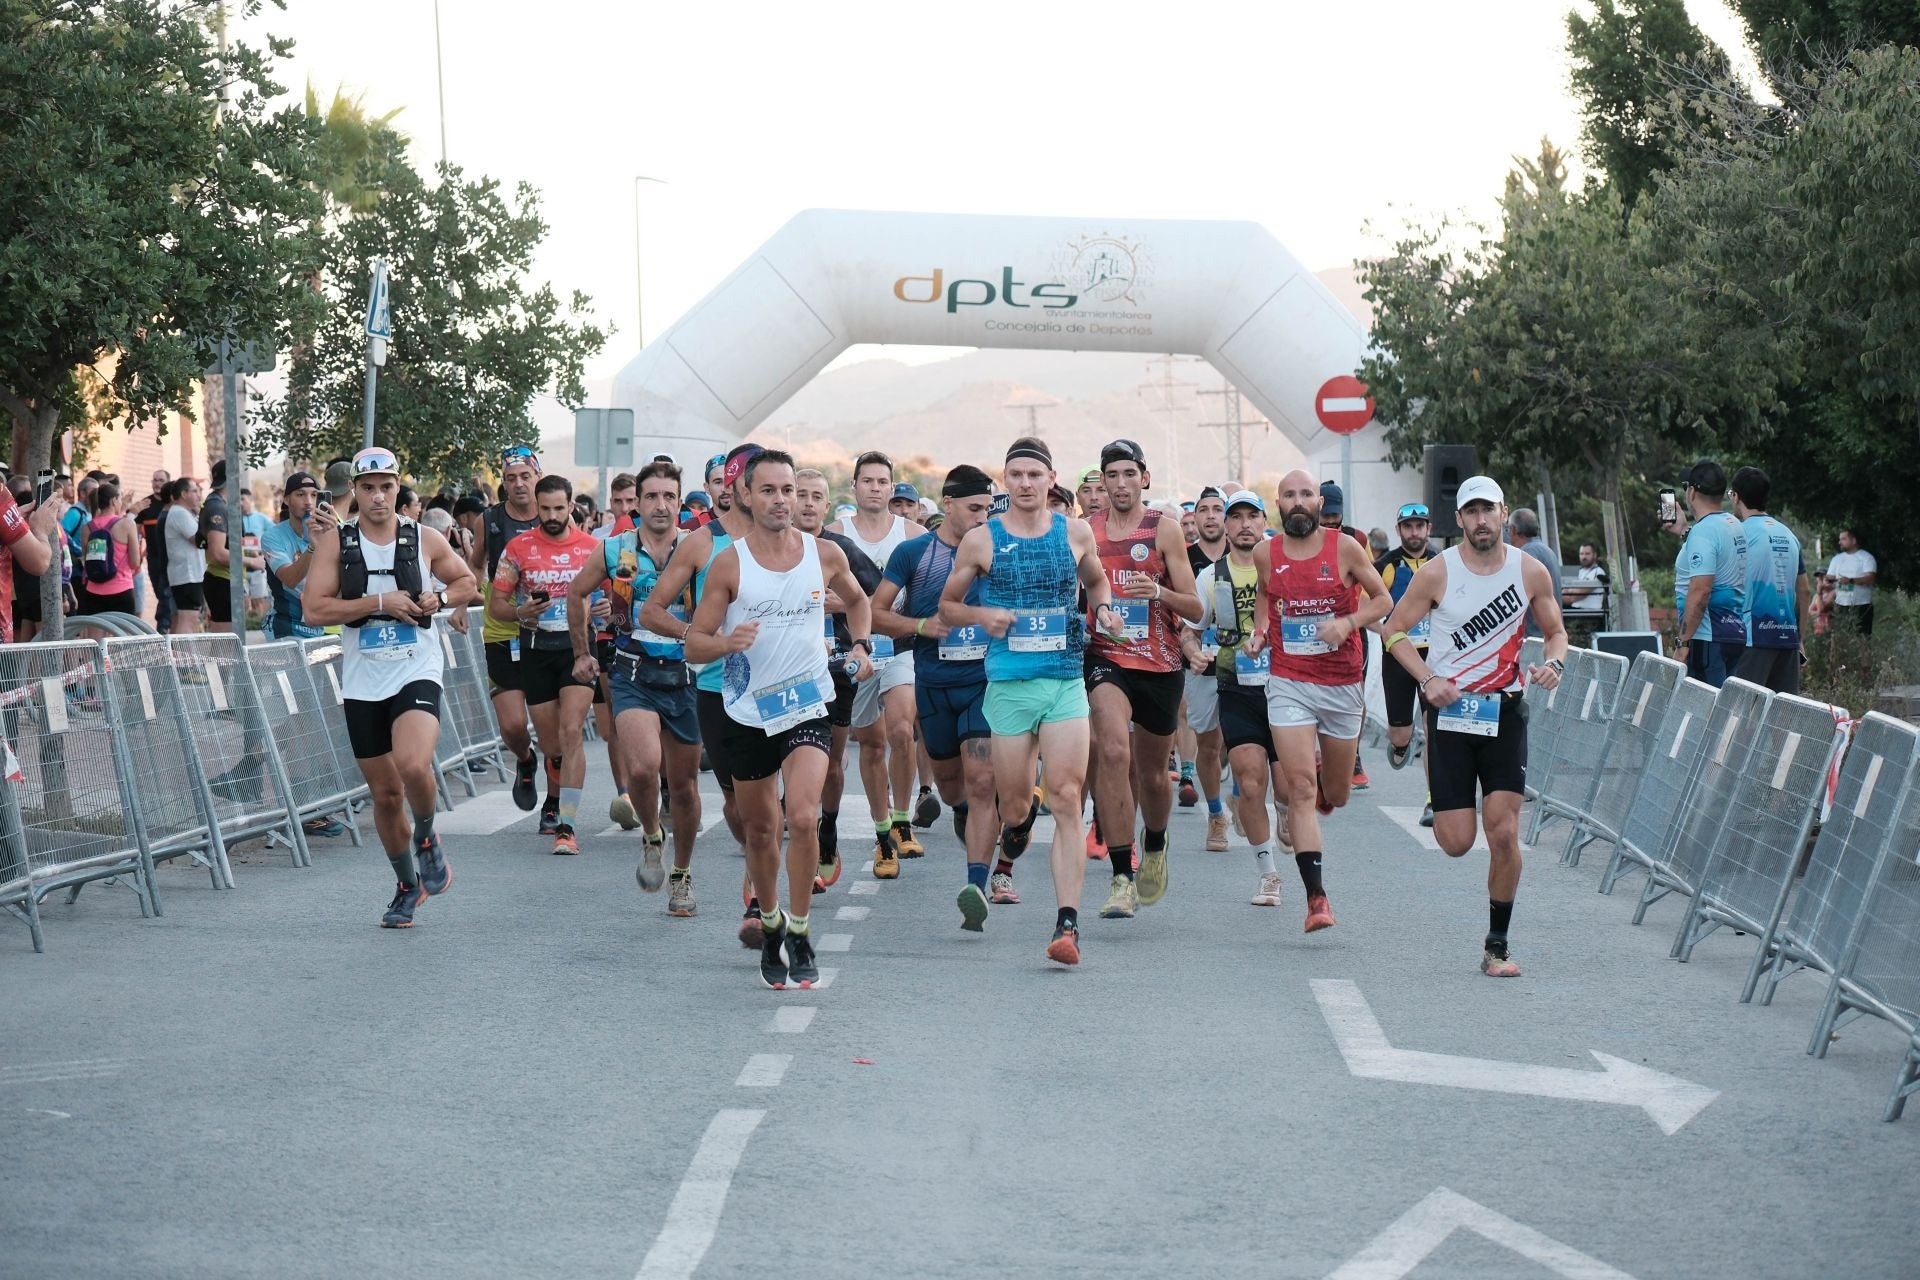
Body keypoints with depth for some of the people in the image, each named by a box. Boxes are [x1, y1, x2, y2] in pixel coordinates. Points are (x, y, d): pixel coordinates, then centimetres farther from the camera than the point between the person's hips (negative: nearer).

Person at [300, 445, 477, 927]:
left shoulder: (425, 540, 1)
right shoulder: (336, 541, -2)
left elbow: (466, 581, 17)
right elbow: (314, 609, -10)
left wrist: (441, 598, -4)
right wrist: (380, 602, -17)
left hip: (417, 674, -2)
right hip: (363, 683, 2)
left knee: (413, 766, -27)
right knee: (385, 793, 9)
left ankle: (426, 836, 4)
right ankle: (408, 884, 30)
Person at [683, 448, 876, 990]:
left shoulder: (825, 555, -1)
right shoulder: (729, 564, -6)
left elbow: (857, 600, 21)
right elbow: (694, 643, -4)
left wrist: (862, 646, 3)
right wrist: (728, 642, -25)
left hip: (808, 706, -1)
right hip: (749, 712, 1)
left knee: (803, 818, -21)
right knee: (760, 831, 13)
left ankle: (800, 932, -6)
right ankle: (771, 925, 36)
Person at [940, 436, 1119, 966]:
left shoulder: (1076, 533, 7)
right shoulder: (981, 540, 2)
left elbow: (1095, 580, 26)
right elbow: (947, 605, 12)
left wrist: (1104, 609, 5)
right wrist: (983, 614, -8)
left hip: (1067, 680, 0)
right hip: (1010, 683, 0)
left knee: (1066, 800, -11)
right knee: (1014, 805, 7)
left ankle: (1067, 923, -14)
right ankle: (1020, 821, 48)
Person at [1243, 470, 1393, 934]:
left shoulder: (1345, 548, -5)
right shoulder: (1265, 553, 1)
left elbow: (1383, 600, 3)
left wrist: (1348, 622, -15)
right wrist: (1259, 632, 3)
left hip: (1343, 683, 1)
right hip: (1288, 683, 0)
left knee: (1335, 794, 14)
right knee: (1300, 788, -14)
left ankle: (1327, 785, 54)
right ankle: (1316, 897, -16)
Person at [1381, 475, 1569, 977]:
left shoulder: (1531, 572, -1)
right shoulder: (1437, 573, -7)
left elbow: (1555, 630, 13)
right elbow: (1394, 630, 1)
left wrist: (1554, 662, -10)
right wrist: (1427, 678, -13)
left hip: (1504, 712, 1)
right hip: (1450, 709, -1)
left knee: (1505, 834, -8)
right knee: (1457, 842, -3)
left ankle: (1497, 947, 5)